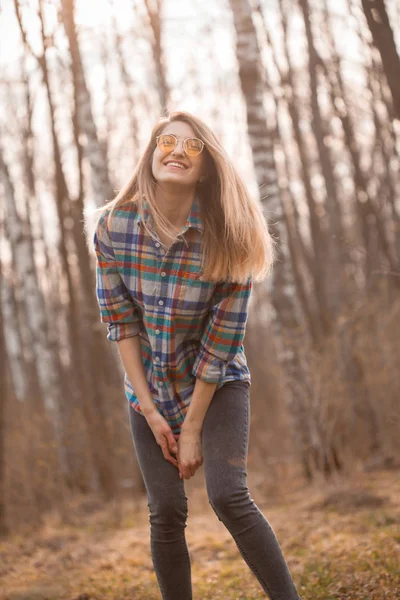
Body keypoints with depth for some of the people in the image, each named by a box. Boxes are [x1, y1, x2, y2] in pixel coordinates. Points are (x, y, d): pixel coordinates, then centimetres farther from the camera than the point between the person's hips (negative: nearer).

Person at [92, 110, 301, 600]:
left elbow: (222, 339, -16)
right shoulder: (114, 226, -13)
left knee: (228, 497, -17)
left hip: (215, 384, -2)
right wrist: (151, 412, -9)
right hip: (148, 388, 2)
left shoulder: (226, 238, -19)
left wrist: (192, 429, -14)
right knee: (166, 512, -2)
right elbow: (119, 320, -8)